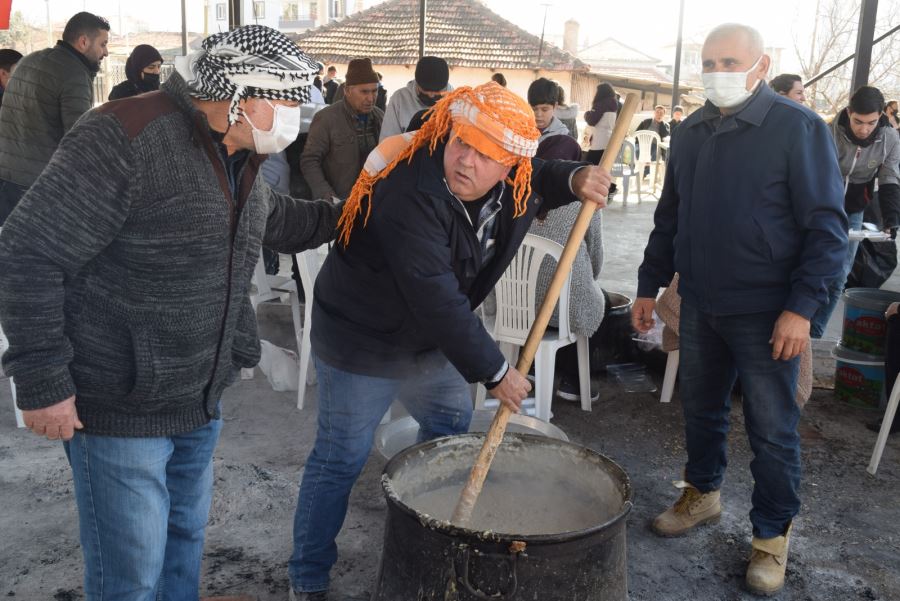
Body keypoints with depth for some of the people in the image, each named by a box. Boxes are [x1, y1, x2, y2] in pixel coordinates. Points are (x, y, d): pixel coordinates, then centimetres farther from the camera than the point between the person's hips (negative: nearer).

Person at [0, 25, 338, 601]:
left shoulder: (240, 158, 6)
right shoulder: (125, 138, -22)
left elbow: (273, 218, 29)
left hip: (202, 400, 8)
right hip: (122, 408, -8)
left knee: (187, 536, 23)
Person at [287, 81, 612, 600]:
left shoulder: (512, 183, -10)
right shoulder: (411, 195, -35)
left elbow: (543, 179, 15)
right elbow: (438, 302, -36)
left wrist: (577, 179, -9)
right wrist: (495, 372, -27)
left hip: (431, 336, 8)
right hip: (362, 338, -8)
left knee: (452, 425, 21)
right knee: (342, 458, 0)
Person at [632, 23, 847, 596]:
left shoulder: (799, 128, -9)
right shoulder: (691, 133, 8)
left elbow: (828, 225, -12)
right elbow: (669, 218, 15)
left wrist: (802, 307, -19)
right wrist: (650, 286, 14)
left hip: (765, 313, -5)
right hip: (700, 305, 5)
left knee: (772, 430, 5)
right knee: (701, 410, 18)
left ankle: (773, 534, 23)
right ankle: (702, 494, 40)